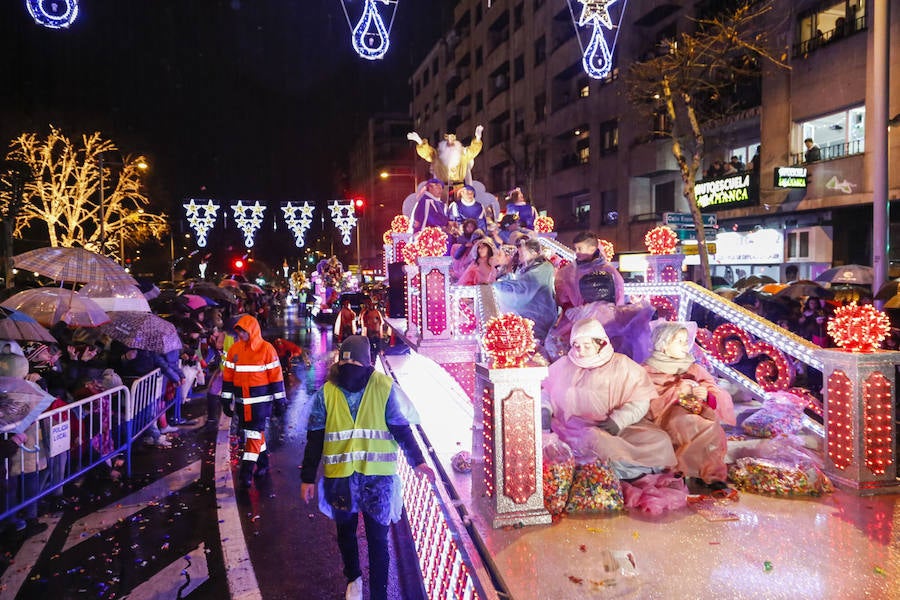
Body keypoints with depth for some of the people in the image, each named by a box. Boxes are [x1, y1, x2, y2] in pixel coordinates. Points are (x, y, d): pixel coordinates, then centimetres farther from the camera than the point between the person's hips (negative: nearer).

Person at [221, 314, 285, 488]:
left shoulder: (266, 349, -9)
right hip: (241, 399, 5)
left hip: (260, 399, -5)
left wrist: (279, 399, -6)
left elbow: (276, 375, -6)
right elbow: (228, 376, 9)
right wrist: (226, 400, 8)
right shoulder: (234, 349, 4)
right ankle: (263, 463, 30)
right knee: (254, 431, 14)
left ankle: (247, 471, -3)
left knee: (254, 432, -6)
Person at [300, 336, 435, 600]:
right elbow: (315, 438, 0)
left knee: (378, 539, 4)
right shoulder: (326, 392, -4)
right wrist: (307, 477, 2)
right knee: (345, 532, 22)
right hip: (340, 476, 3)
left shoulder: (385, 388, -10)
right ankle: (353, 578, 48)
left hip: (378, 476, -3)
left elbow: (401, 429, -5)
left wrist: (417, 461, -13)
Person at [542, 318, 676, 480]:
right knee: (596, 440, -37)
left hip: (620, 426, 1)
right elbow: (546, 391, 21)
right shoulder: (563, 365, 11)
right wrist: (545, 409, -1)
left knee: (660, 440, -22)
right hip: (576, 428, 0)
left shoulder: (621, 365, 3)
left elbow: (640, 401, -4)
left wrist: (617, 421, -19)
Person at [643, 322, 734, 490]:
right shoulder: (648, 371, 5)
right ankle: (711, 472, -17)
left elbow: (724, 400, 6)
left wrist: (706, 396, -16)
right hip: (664, 424, -3)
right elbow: (645, 407, -9)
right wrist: (675, 392, -16)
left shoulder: (695, 369, 17)